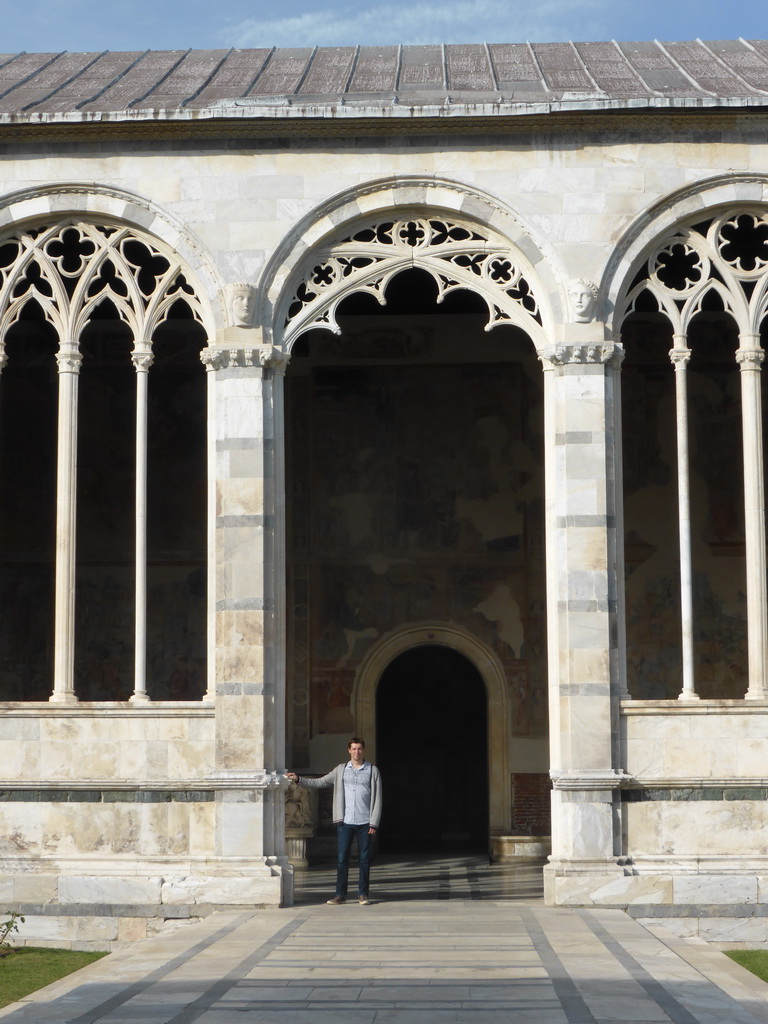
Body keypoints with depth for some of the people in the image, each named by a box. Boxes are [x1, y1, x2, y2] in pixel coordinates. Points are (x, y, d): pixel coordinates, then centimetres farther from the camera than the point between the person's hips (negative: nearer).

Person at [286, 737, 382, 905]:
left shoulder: (372, 770, 5)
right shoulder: (341, 770, 10)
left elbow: (377, 798, 2)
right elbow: (319, 783, 12)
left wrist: (374, 823, -4)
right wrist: (298, 780, 0)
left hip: (365, 822, -1)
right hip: (345, 822, 1)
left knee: (364, 859, 2)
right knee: (342, 858, -1)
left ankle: (363, 894, 10)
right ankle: (340, 894, 4)